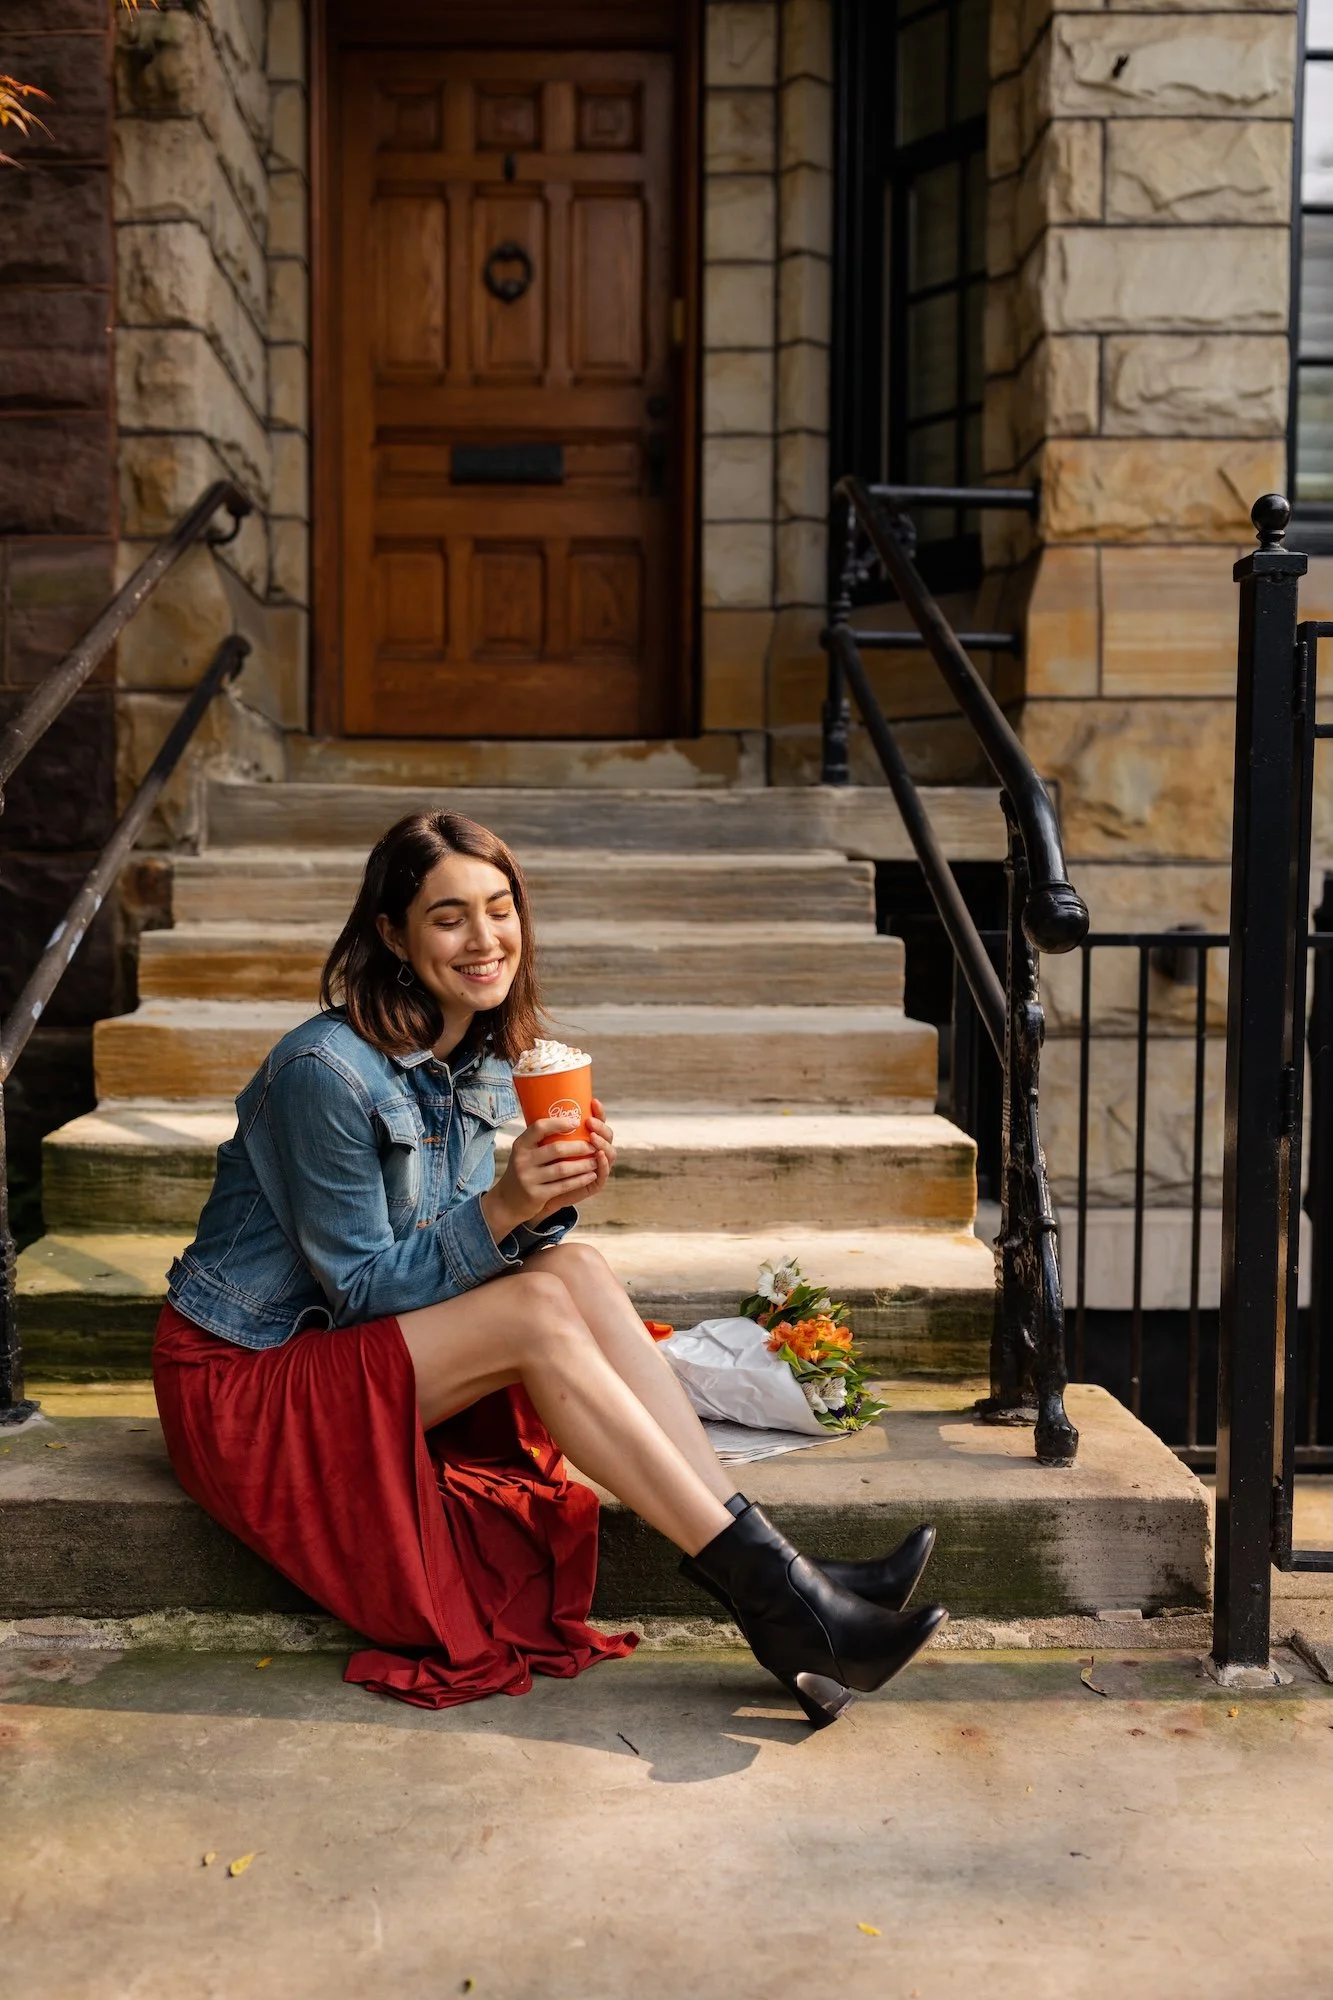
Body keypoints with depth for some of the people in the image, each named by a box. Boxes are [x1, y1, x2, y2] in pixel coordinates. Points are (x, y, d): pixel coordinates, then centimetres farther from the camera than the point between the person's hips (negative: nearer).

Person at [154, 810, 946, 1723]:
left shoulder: (484, 1059, 3)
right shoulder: (326, 1070, -21)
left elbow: (475, 1248, 4)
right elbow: (359, 1284, -18)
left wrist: (550, 1202, -17)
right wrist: (501, 1210, -31)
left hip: (354, 1352, 7)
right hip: (241, 1380, -7)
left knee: (579, 1270, -19)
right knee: (539, 1309, -27)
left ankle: (776, 1571, -24)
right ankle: (771, 1594, -26)